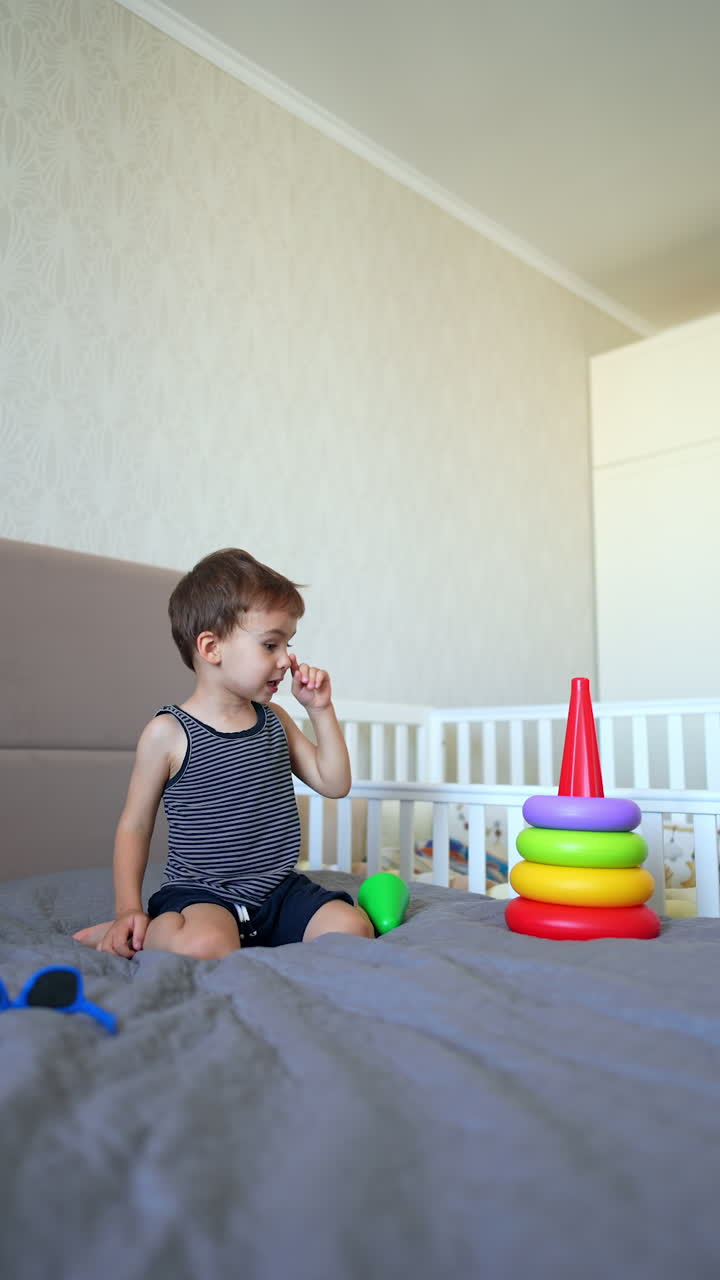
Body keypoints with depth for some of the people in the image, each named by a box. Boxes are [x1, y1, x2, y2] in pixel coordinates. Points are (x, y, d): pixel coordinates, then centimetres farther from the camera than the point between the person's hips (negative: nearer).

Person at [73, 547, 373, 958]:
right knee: (206, 946, -37)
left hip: (279, 889, 7)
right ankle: (151, 930, -2)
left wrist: (321, 709, 1)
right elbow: (135, 826, -1)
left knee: (353, 927, -15)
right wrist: (129, 908, -11)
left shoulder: (275, 720, 8)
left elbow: (334, 783, 9)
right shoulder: (169, 732, -9)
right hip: (202, 892, -6)